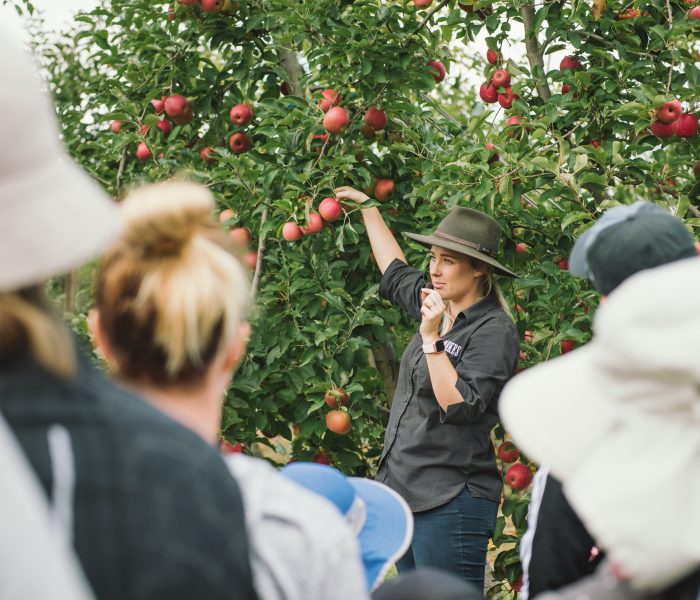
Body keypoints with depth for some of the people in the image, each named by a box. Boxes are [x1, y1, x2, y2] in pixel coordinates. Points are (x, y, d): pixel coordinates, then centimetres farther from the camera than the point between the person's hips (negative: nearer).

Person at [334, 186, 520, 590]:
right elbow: (395, 272, 30)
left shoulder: (494, 331, -13)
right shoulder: (438, 306, 12)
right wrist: (368, 208, 36)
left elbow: (460, 406, -22)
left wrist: (431, 338, -22)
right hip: (406, 489, 9)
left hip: (451, 502, -9)